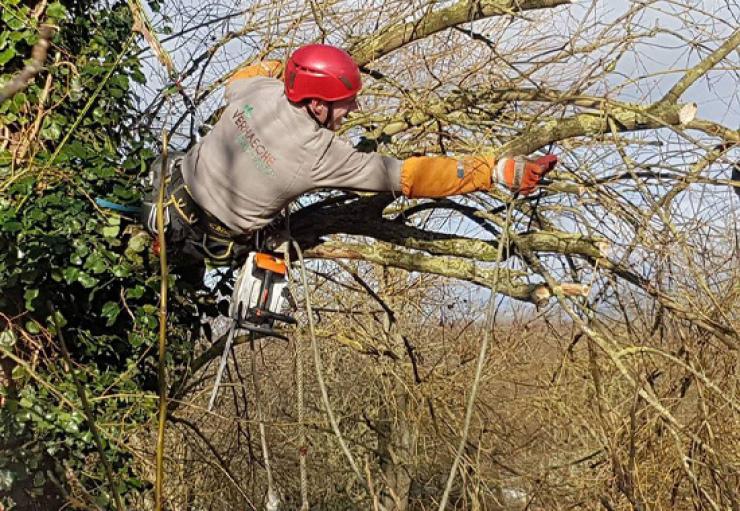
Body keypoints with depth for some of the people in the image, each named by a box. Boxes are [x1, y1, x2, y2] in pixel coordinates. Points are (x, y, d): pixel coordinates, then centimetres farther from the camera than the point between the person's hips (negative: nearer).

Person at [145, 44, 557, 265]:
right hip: (215, 243, -2)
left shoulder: (260, 87, -22)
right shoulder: (324, 156, -34)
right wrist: (499, 171, -33)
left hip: (174, 192, 3)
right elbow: (410, 176, -33)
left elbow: (238, 77, 8)